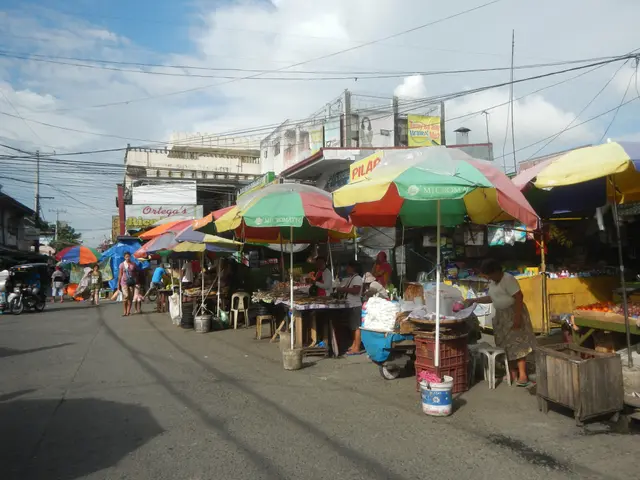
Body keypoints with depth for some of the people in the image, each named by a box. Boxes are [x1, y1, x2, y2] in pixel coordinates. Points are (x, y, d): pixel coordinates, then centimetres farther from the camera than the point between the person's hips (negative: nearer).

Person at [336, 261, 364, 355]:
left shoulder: (357, 278, -9)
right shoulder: (347, 279, 17)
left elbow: (356, 290, -22)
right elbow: (340, 289, 17)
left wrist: (345, 289, -12)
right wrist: (341, 289, -5)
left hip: (356, 306, -9)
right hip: (350, 306, 9)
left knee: (356, 327, -7)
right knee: (352, 327, 15)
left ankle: (357, 348, -7)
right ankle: (354, 345, 25)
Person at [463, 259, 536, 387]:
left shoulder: (508, 279, -17)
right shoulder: (492, 282, 11)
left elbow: (519, 297, -22)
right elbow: (492, 298, 21)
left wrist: (517, 317, -26)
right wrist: (474, 300, 15)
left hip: (513, 314, -9)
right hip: (501, 316, 9)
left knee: (517, 344, -7)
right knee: (507, 344, 11)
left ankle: (522, 375, -3)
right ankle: (513, 373, 19)